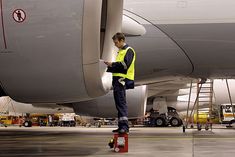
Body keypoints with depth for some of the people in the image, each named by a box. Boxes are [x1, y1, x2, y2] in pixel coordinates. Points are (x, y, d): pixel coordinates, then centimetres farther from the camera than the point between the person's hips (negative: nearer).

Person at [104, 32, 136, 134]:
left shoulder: (129, 50, -4)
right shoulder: (120, 52, 25)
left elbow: (125, 64, -17)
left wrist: (112, 64, -10)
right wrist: (110, 66, 7)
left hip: (122, 79, -10)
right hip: (117, 79, 10)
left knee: (121, 102, -17)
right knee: (119, 103, 9)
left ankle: (124, 126, -21)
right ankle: (121, 126, 14)